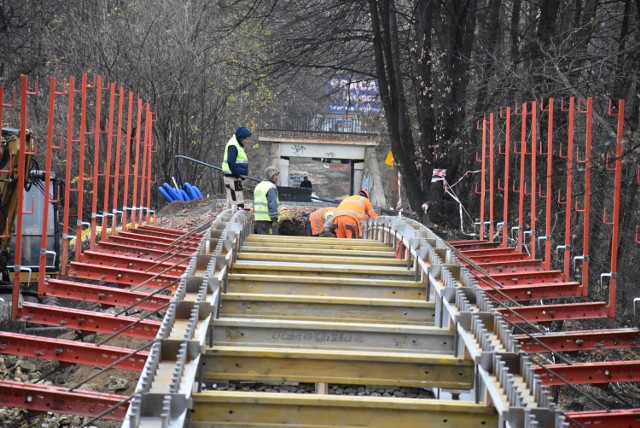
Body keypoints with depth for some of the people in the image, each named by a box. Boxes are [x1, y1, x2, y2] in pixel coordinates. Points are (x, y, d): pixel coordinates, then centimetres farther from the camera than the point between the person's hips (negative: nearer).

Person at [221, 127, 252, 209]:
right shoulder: (233, 146, -16)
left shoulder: (237, 144, 17)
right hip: (232, 176, -11)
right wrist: (237, 174, -21)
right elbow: (231, 162, -23)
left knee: (231, 198, 13)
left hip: (236, 175, 11)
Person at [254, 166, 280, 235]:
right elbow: (273, 205, -18)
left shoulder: (259, 186, 17)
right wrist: (274, 220, -15)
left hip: (258, 219, 9)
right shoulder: (271, 188, -12)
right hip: (268, 220, -9)